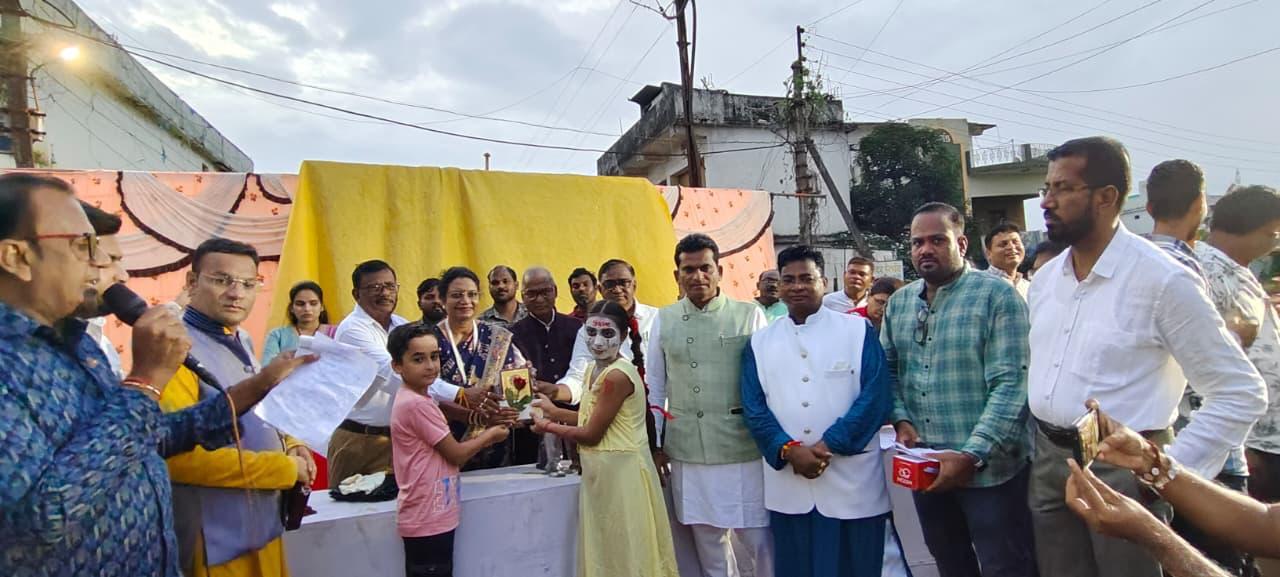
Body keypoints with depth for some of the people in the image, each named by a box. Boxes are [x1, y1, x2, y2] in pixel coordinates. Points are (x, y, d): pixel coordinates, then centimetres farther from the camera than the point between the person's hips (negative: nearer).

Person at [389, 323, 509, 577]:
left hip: (433, 516, 10)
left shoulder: (418, 399, 10)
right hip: (428, 520, -10)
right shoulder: (417, 404, -21)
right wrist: (490, 435, -1)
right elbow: (456, 454, -16)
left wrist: (479, 438, 2)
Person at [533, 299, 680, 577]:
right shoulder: (594, 369, 7)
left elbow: (591, 434, -17)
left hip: (621, 470, -9)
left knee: (623, 554, 7)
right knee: (604, 549, 20)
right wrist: (553, 411, 11)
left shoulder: (618, 375, -22)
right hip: (601, 470, 9)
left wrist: (549, 427, -5)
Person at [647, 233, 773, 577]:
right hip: (688, 453, 2)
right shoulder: (663, 320, 3)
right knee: (707, 542, 14)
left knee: (756, 541, 8)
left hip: (743, 449, -1)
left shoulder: (750, 316, -2)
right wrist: (655, 444, 8)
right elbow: (654, 387, 8)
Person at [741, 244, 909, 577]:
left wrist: (828, 444, -14)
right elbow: (753, 407, 2)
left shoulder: (858, 331, 2)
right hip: (787, 486, 2)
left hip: (852, 481, -2)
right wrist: (789, 450, -13)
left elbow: (876, 397, -6)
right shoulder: (759, 342, 8)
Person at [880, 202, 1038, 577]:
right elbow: (888, 370, 11)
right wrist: (901, 420, -6)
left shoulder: (997, 296, -10)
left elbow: (1010, 384, -17)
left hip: (987, 468, -5)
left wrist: (971, 455, -23)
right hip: (925, 466, 5)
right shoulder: (898, 303, 8)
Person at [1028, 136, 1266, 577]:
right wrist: (1042, 446, 11)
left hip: (1121, 468, -5)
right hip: (1047, 462, 6)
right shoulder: (1044, 279, 5)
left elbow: (1241, 393, -11)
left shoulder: (1164, 280, -14)